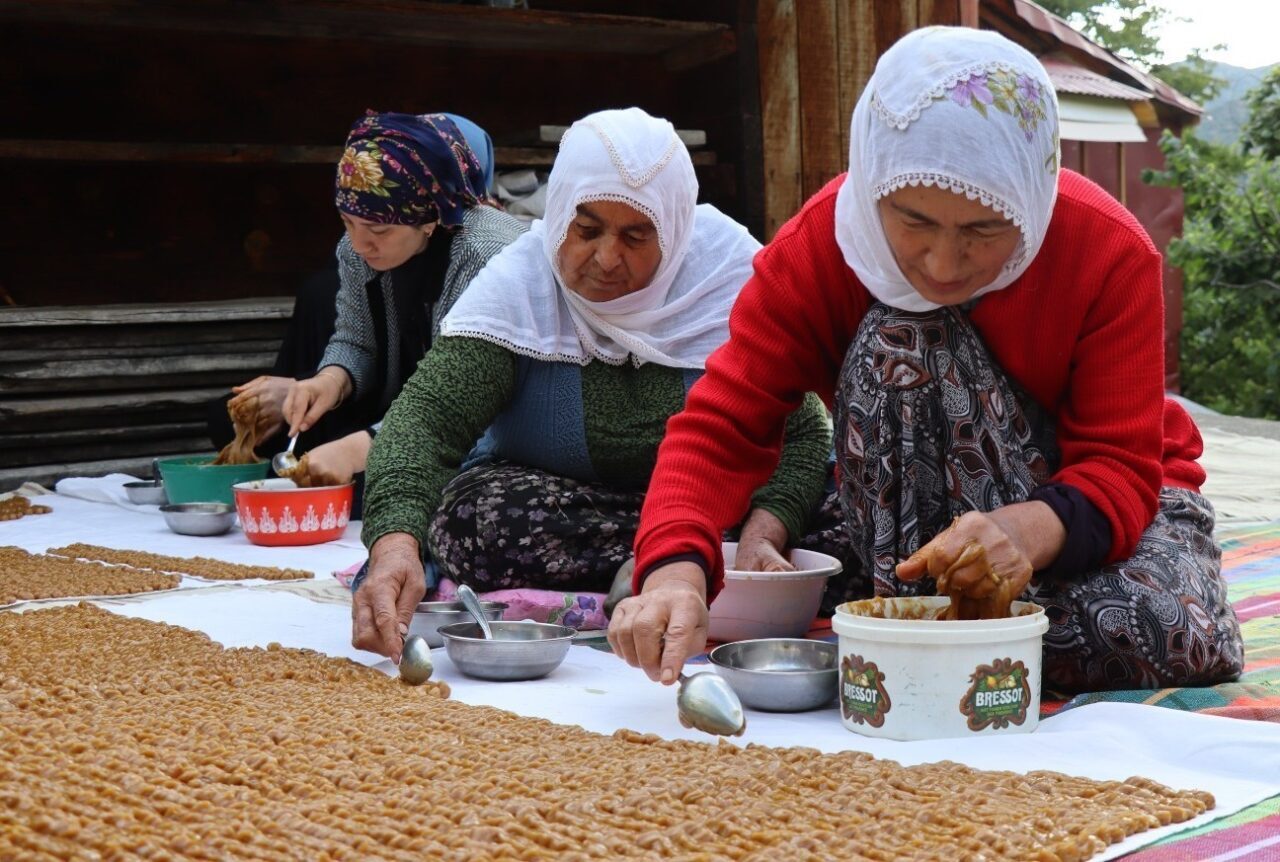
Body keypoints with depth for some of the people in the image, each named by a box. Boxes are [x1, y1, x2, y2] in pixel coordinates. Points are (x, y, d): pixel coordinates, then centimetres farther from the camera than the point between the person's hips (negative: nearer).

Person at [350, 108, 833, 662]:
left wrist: (763, 532, -32)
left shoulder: (732, 277, -13)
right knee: (473, 513, -33)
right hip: (550, 506, 1)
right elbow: (427, 416, -26)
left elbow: (800, 436, -12)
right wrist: (396, 543, -45)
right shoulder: (517, 286, -15)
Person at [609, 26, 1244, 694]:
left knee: (1173, 637, -34)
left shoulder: (1111, 252, -25)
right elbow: (724, 421, -27)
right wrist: (676, 569, -48)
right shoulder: (819, 244, -22)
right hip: (929, 506, 1)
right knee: (897, 336, -30)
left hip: (1105, 499, 0)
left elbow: (1123, 467, -26)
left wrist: (1030, 530, -50)